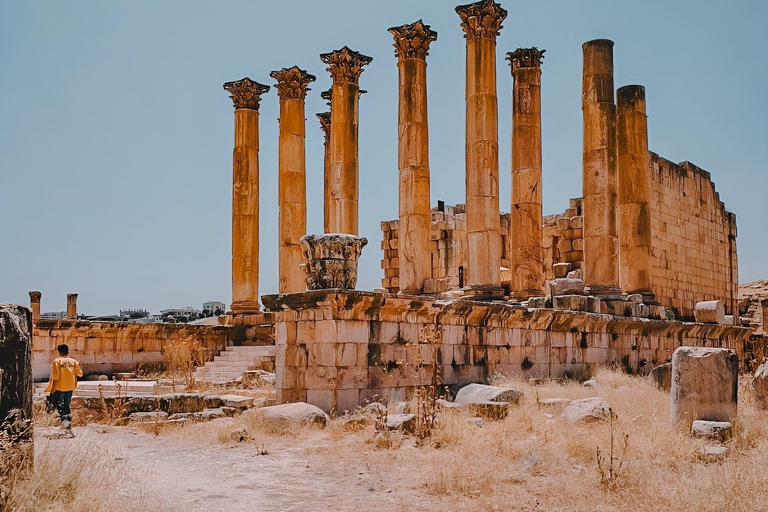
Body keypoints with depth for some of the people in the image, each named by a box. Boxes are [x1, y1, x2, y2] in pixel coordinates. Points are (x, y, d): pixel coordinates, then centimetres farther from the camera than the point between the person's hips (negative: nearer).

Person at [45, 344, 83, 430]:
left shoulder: (57, 361, -8)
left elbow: (55, 376, -14)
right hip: (70, 387, 5)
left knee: (59, 404, 3)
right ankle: (69, 424, 15)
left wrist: (49, 389, -7)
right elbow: (80, 373, 4)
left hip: (59, 387, -5)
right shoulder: (73, 361, 3)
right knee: (67, 405, 15)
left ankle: (63, 418, -20)